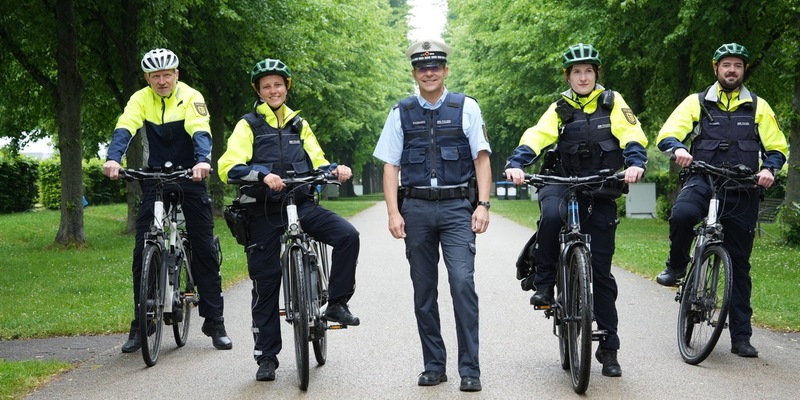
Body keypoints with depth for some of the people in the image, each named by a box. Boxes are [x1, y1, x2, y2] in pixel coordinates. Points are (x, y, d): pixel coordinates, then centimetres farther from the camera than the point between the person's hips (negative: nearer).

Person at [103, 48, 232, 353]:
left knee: (205, 249, -2)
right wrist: (113, 158, -39)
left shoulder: (191, 98, -9)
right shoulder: (140, 100, -3)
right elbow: (124, 130, -19)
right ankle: (140, 324, 7)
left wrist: (203, 161, -45)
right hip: (155, 179, 2)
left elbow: (201, 133, -25)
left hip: (190, 178, -1)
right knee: (143, 251, -3)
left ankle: (215, 322, 5)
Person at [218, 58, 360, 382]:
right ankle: (266, 357, 11)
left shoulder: (299, 125, 17)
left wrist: (335, 170, -7)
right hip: (264, 211, -2)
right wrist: (263, 175, -29)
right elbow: (229, 167, -11)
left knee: (348, 236, -22)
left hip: (302, 204, 3)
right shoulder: (248, 126, 3)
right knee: (266, 283, 1)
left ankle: (336, 304, -7)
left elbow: (317, 163, 16)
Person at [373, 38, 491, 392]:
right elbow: (390, 165, 8)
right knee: (423, 291, 6)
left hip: (457, 207, -2)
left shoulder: (466, 108, 6)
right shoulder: (401, 113, 10)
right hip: (416, 208, 2)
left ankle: (469, 369, -8)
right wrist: (393, 212, -2)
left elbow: (482, 158, 3)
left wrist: (483, 204, -7)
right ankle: (434, 365, 17)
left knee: (462, 283, -14)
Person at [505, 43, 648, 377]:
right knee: (551, 215, -37)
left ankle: (609, 348, 8)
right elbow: (536, 137, -9)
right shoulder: (559, 109, 7)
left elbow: (632, 135, -10)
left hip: (602, 193, 0)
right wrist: (516, 163, -28)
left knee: (602, 271, 0)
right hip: (564, 184, 1)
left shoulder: (612, 103, 4)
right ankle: (543, 283, -17)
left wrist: (635, 162, -31)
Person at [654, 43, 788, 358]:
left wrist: (768, 168, -12)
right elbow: (667, 134, -2)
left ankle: (741, 337, 12)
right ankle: (677, 265, -6)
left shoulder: (758, 107, 11)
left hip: (742, 192, 2)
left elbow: (777, 148, 10)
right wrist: (679, 149, -25)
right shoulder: (697, 102, 8)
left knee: (739, 264, 5)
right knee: (682, 214, -37)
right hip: (702, 181, -1)